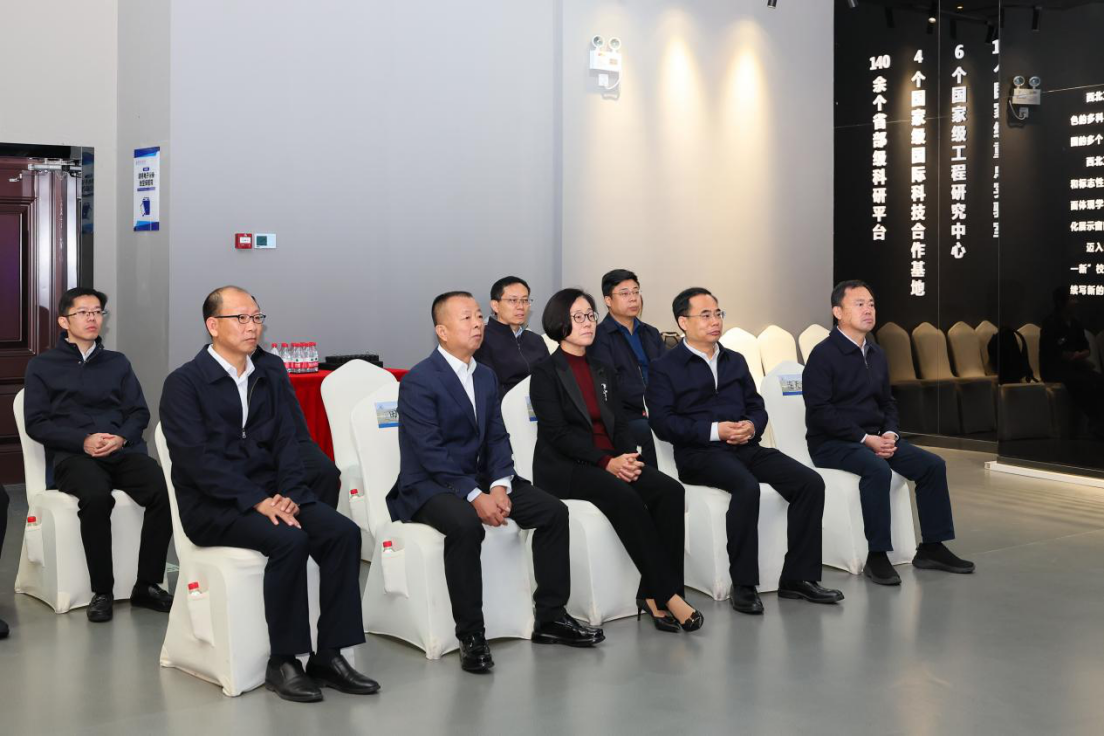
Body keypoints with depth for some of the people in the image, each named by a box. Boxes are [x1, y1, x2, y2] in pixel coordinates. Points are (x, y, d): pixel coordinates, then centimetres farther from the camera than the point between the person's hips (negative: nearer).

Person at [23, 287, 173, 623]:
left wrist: (121, 437, -9)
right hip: (71, 455, -2)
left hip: (122, 451, 3)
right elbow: (36, 423, 4)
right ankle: (102, 591, -23)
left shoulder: (118, 363, 22)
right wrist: (84, 441, -12)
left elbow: (139, 413, 14)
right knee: (97, 496, -37)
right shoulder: (42, 366, 14)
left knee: (164, 491, -29)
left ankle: (147, 585, -18)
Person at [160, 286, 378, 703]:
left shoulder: (267, 383, 16)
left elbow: (287, 447, 9)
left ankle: (329, 656, -14)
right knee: (289, 541, -32)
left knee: (343, 532, -19)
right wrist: (257, 501, -23)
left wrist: (287, 496, -11)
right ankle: (283, 662, -18)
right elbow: (198, 460, -14)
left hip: (270, 494, 6)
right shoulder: (183, 383, -4)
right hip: (212, 506, -6)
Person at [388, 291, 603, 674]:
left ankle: (551, 617, 3)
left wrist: (499, 486, -11)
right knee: (465, 524, -38)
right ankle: (470, 635, -25)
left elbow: (497, 438, 7)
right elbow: (431, 453, -19)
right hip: (429, 485, -7)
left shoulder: (486, 376, 12)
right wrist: (474, 497, -26)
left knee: (553, 511, -7)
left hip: (480, 477, 8)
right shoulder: (418, 381, -12)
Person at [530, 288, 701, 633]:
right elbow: (557, 433, -10)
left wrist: (628, 457, -10)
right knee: (624, 497, -33)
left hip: (613, 462, 6)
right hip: (563, 468, -6)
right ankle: (668, 594, -28)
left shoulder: (605, 371, 19)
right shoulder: (545, 372, -1)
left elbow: (620, 424, 12)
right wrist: (606, 462, -20)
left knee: (670, 491, -21)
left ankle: (653, 593, -23)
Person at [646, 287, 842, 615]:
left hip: (745, 448, 6)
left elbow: (757, 407, 22)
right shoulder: (665, 367, 3)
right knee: (747, 486, -36)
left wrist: (751, 425, -3)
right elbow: (663, 422, -7)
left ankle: (798, 577, -7)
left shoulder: (735, 361, 22)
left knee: (811, 482, -15)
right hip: (699, 453, -6)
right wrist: (715, 430, -16)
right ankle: (743, 585, -27)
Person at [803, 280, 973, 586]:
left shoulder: (876, 355, 13)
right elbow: (820, 411, -17)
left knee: (933, 465, -8)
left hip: (874, 438, 8)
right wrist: (865, 439, -21)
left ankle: (931, 548, 1)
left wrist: (889, 434, -3)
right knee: (877, 469, -35)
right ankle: (876, 557, -26)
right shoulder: (823, 355, -11)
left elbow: (887, 402, 19)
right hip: (831, 443, -8)